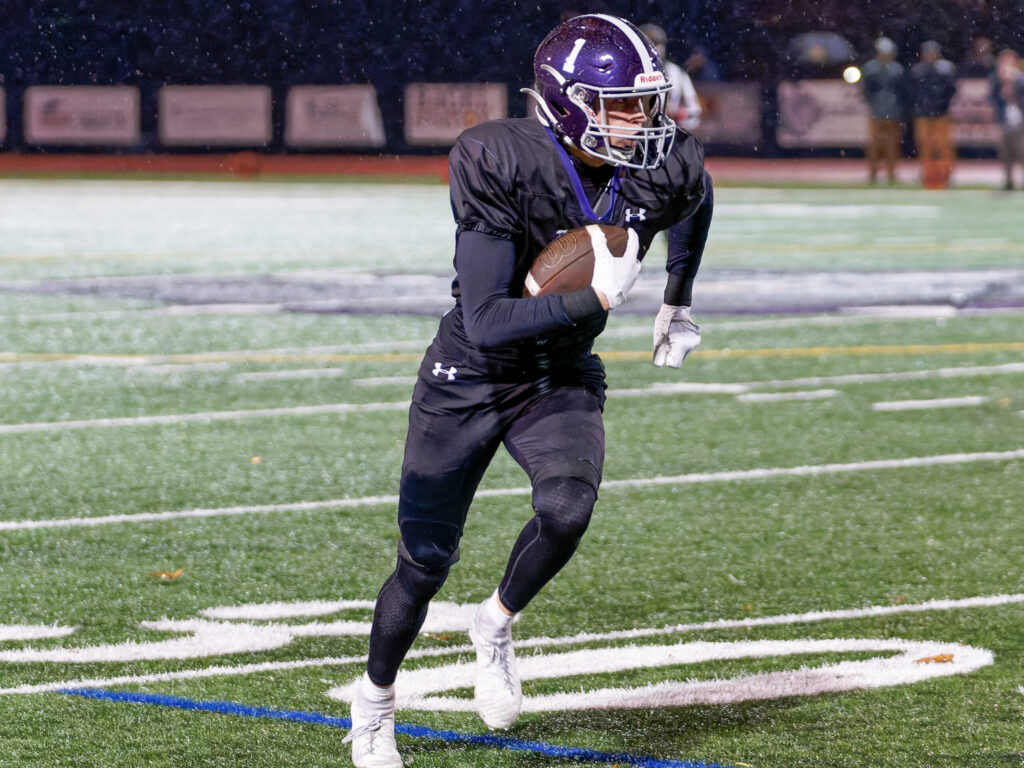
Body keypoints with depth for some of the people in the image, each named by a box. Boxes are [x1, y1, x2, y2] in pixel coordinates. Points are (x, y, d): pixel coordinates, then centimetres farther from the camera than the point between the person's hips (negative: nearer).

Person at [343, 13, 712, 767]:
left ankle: (497, 625, 3)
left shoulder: (666, 171, -15)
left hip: (561, 380, 3)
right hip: (469, 376, -3)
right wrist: (594, 297, -34)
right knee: (426, 559, 5)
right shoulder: (501, 164, -28)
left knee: (568, 508, -27)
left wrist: (679, 304, 22)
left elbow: (696, 204, 15)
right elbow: (486, 322, -30)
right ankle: (374, 705, 32)